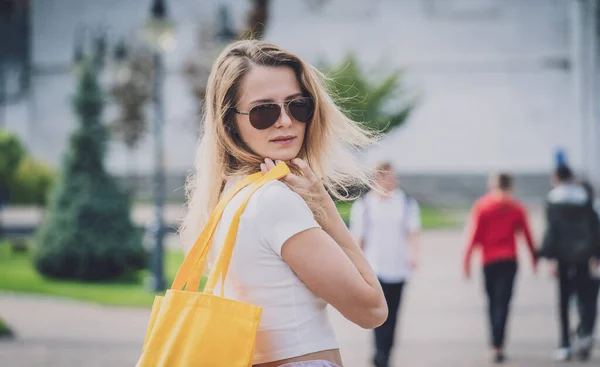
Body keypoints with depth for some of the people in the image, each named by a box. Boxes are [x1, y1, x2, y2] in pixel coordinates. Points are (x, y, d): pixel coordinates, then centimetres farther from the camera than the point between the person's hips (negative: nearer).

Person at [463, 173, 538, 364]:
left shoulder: (481, 206, -1)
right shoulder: (516, 208, 1)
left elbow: (475, 235, -4)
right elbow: (527, 235, 4)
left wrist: (466, 261, -1)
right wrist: (534, 258, 15)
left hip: (489, 261, 1)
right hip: (509, 260, 0)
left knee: (492, 302, 14)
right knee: (503, 303, -4)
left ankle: (495, 344, 17)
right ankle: (498, 346, -16)